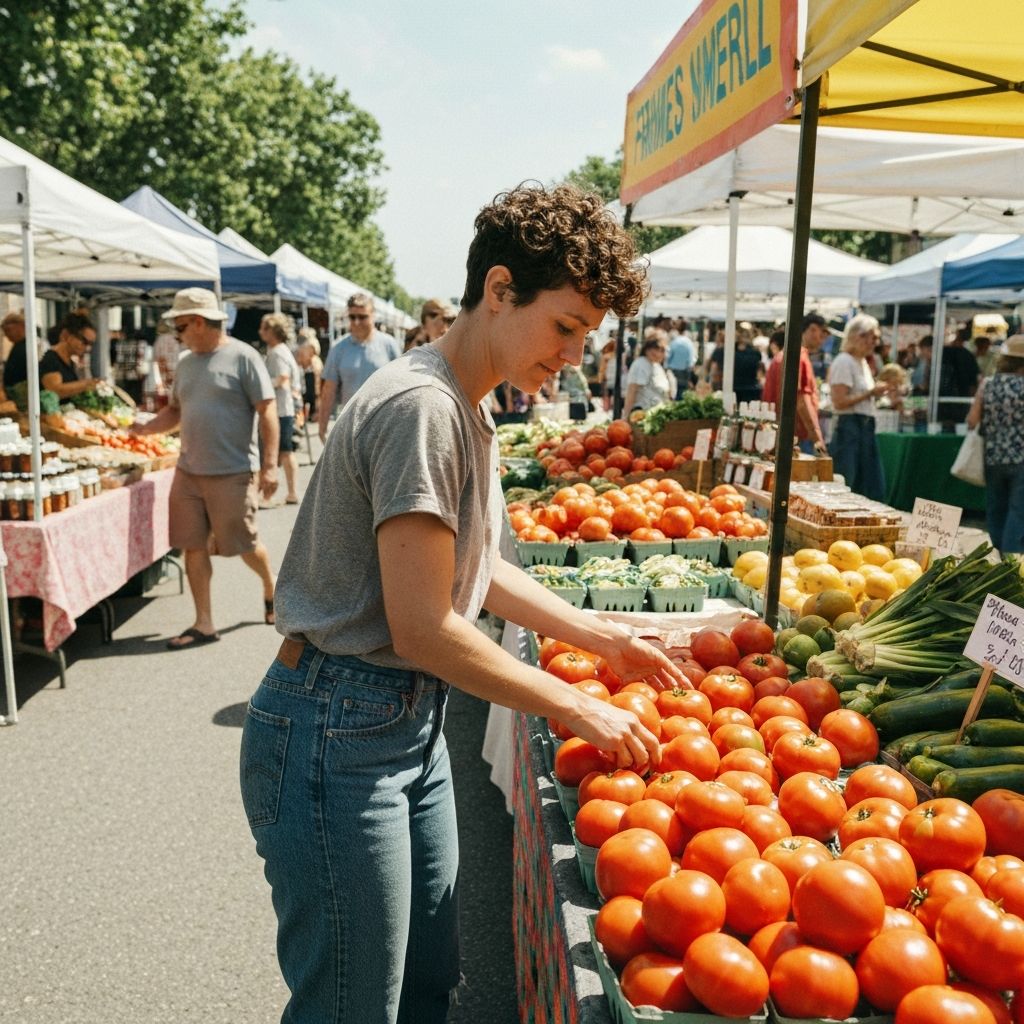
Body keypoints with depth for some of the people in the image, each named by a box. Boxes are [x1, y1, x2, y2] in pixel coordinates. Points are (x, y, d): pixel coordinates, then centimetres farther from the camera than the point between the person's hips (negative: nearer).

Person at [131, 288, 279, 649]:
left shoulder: (242, 356, -7)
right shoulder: (186, 363, 13)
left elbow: (267, 411, -10)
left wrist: (270, 465, -15)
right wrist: (147, 427, 4)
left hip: (232, 473, -6)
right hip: (188, 471, 6)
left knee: (245, 545, 5)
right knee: (193, 546, 5)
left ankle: (271, 589, 34)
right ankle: (204, 624, 14)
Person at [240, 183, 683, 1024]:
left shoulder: (467, 407, 10)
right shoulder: (422, 407, -21)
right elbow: (423, 629, -22)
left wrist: (603, 638, 15)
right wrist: (577, 709, -12)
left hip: (411, 721, 10)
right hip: (338, 739, -9)